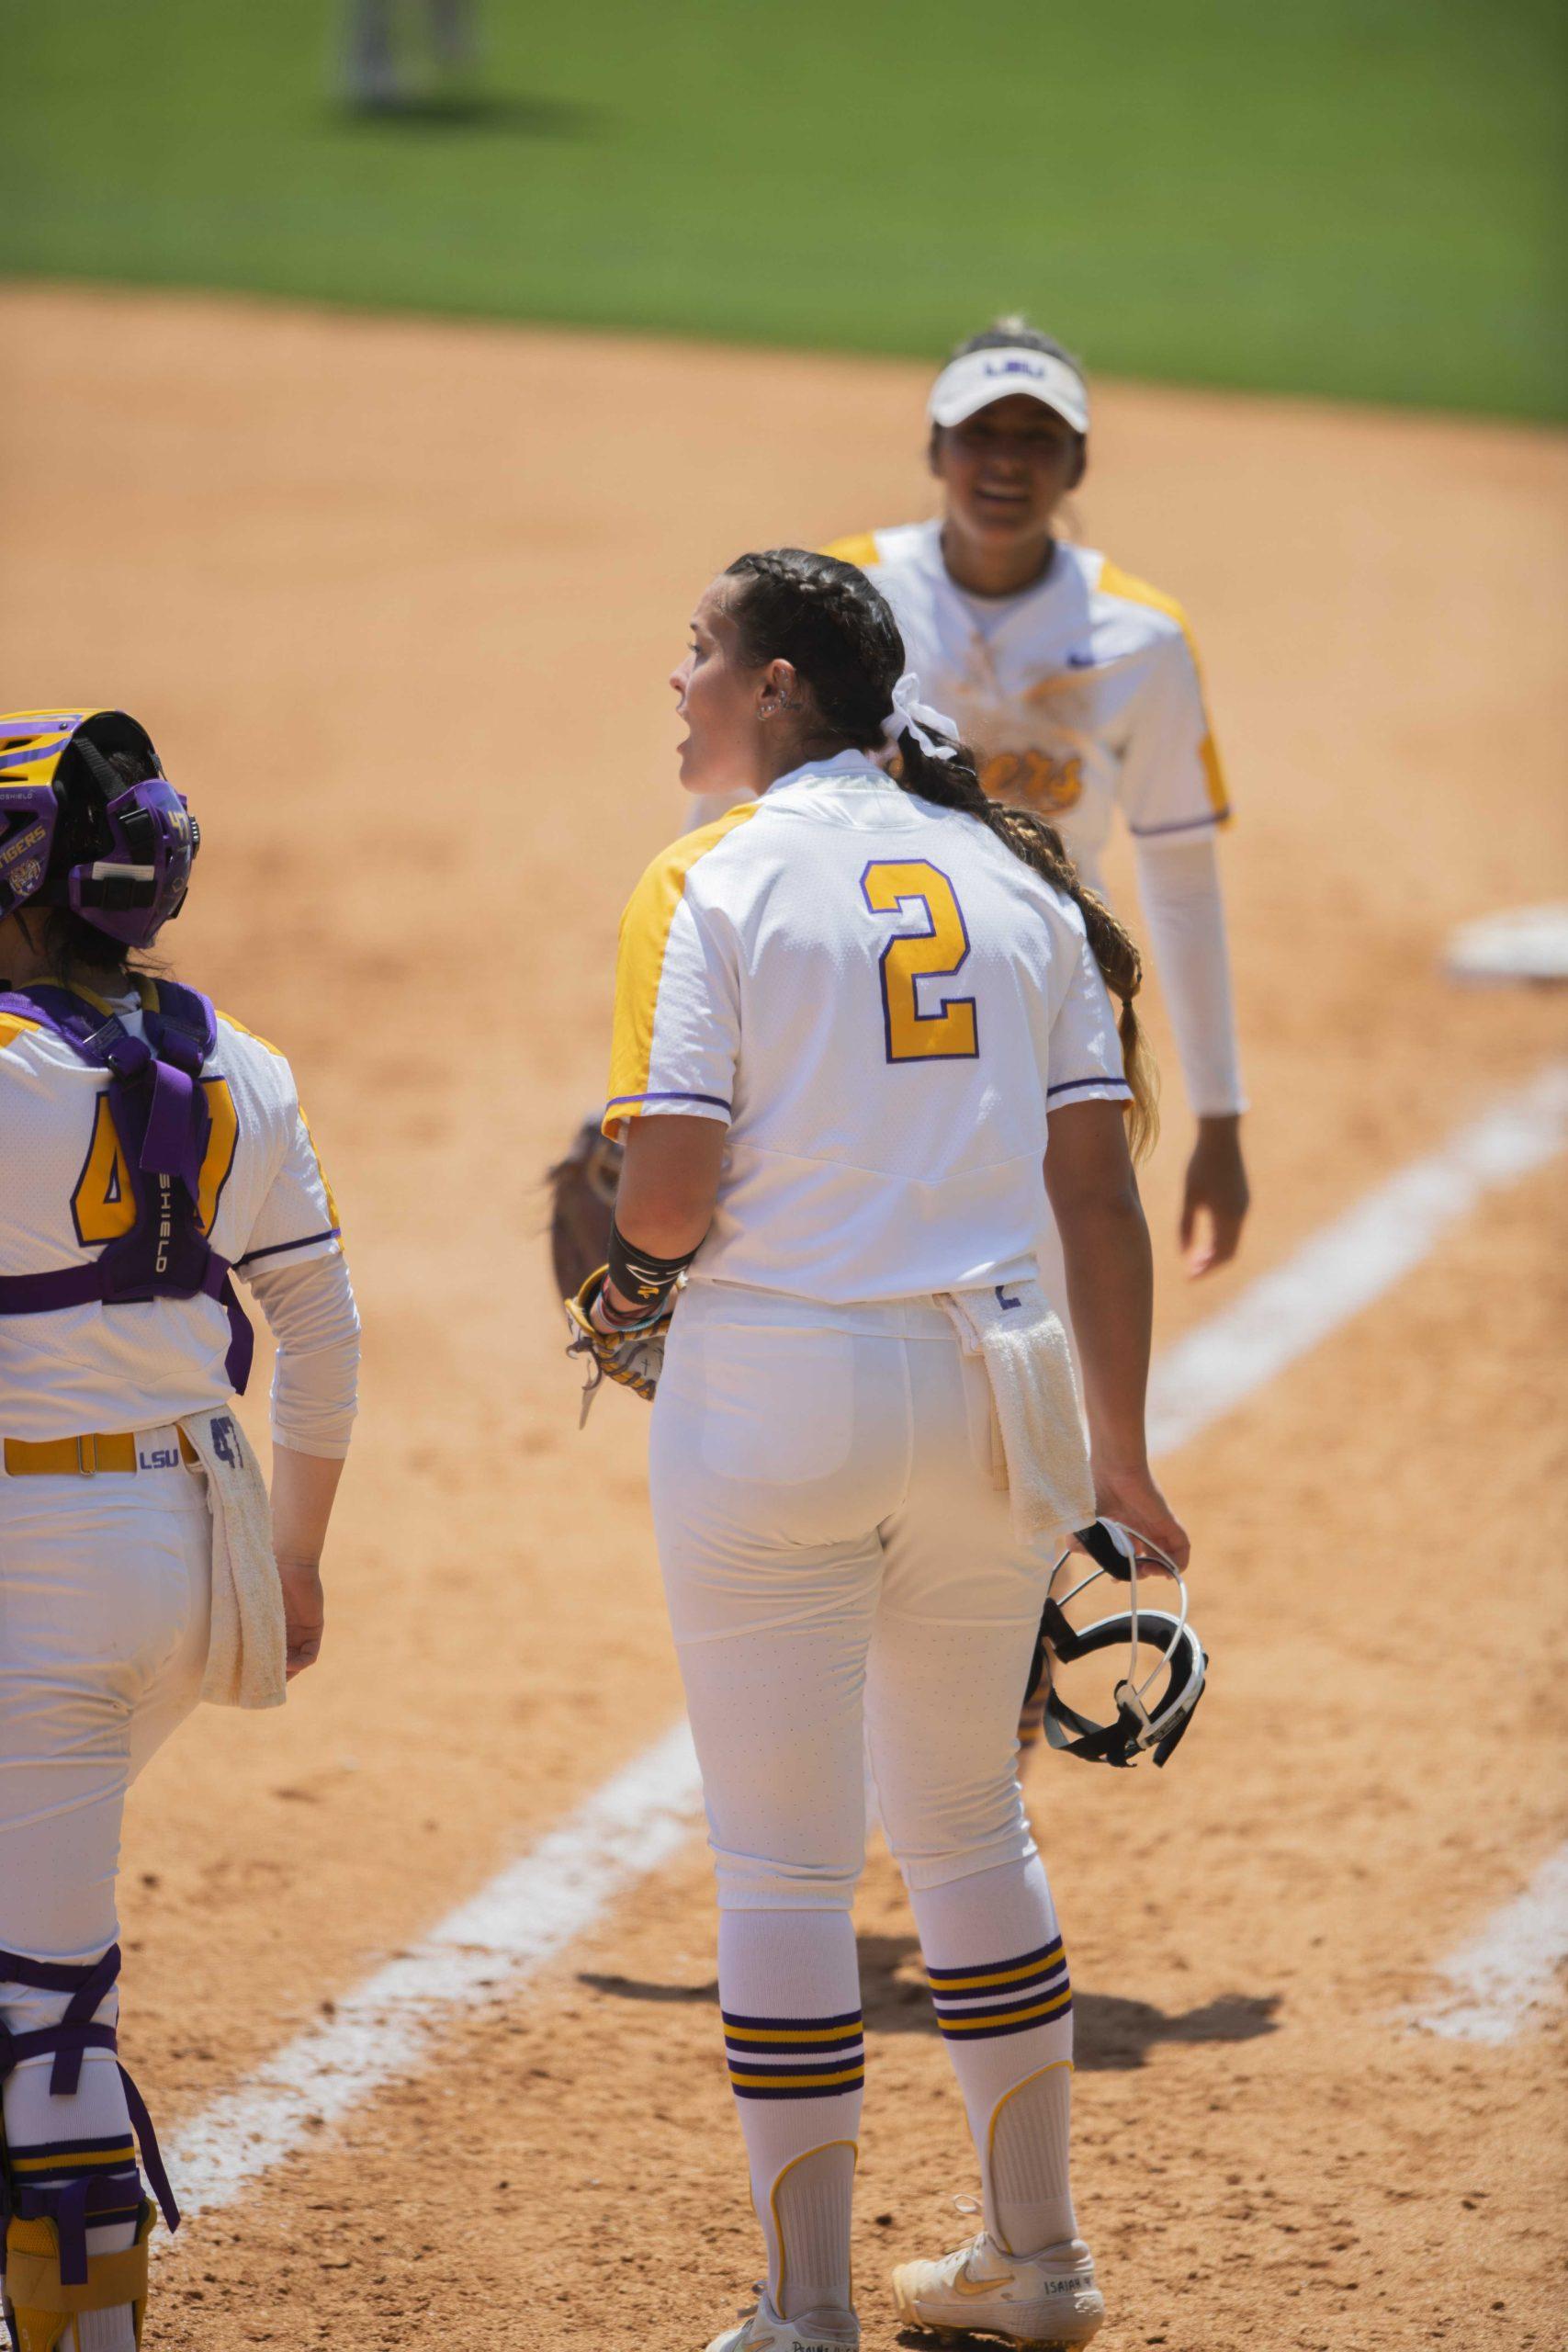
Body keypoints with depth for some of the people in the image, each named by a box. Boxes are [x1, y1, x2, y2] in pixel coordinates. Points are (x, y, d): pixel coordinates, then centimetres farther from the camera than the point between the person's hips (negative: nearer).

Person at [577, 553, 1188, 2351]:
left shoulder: (714, 883, -6)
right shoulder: (1015, 877, 9)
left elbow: (671, 1192, -15)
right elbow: (1098, 1189, 6)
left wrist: (627, 1284, 7)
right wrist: (1117, 1452, 11)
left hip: (774, 1391, -5)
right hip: (996, 1390, 5)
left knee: (782, 1864, 2)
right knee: (967, 1825, 21)